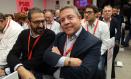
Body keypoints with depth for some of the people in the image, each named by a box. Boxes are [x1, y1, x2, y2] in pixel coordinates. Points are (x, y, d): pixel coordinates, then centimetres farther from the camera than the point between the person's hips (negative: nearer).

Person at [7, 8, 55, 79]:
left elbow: (38, 60, -19)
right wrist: (21, 70, -29)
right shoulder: (24, 34, 3)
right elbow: (12, 54, -8)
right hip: (24, 71, 4)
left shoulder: (50, 35, -12)